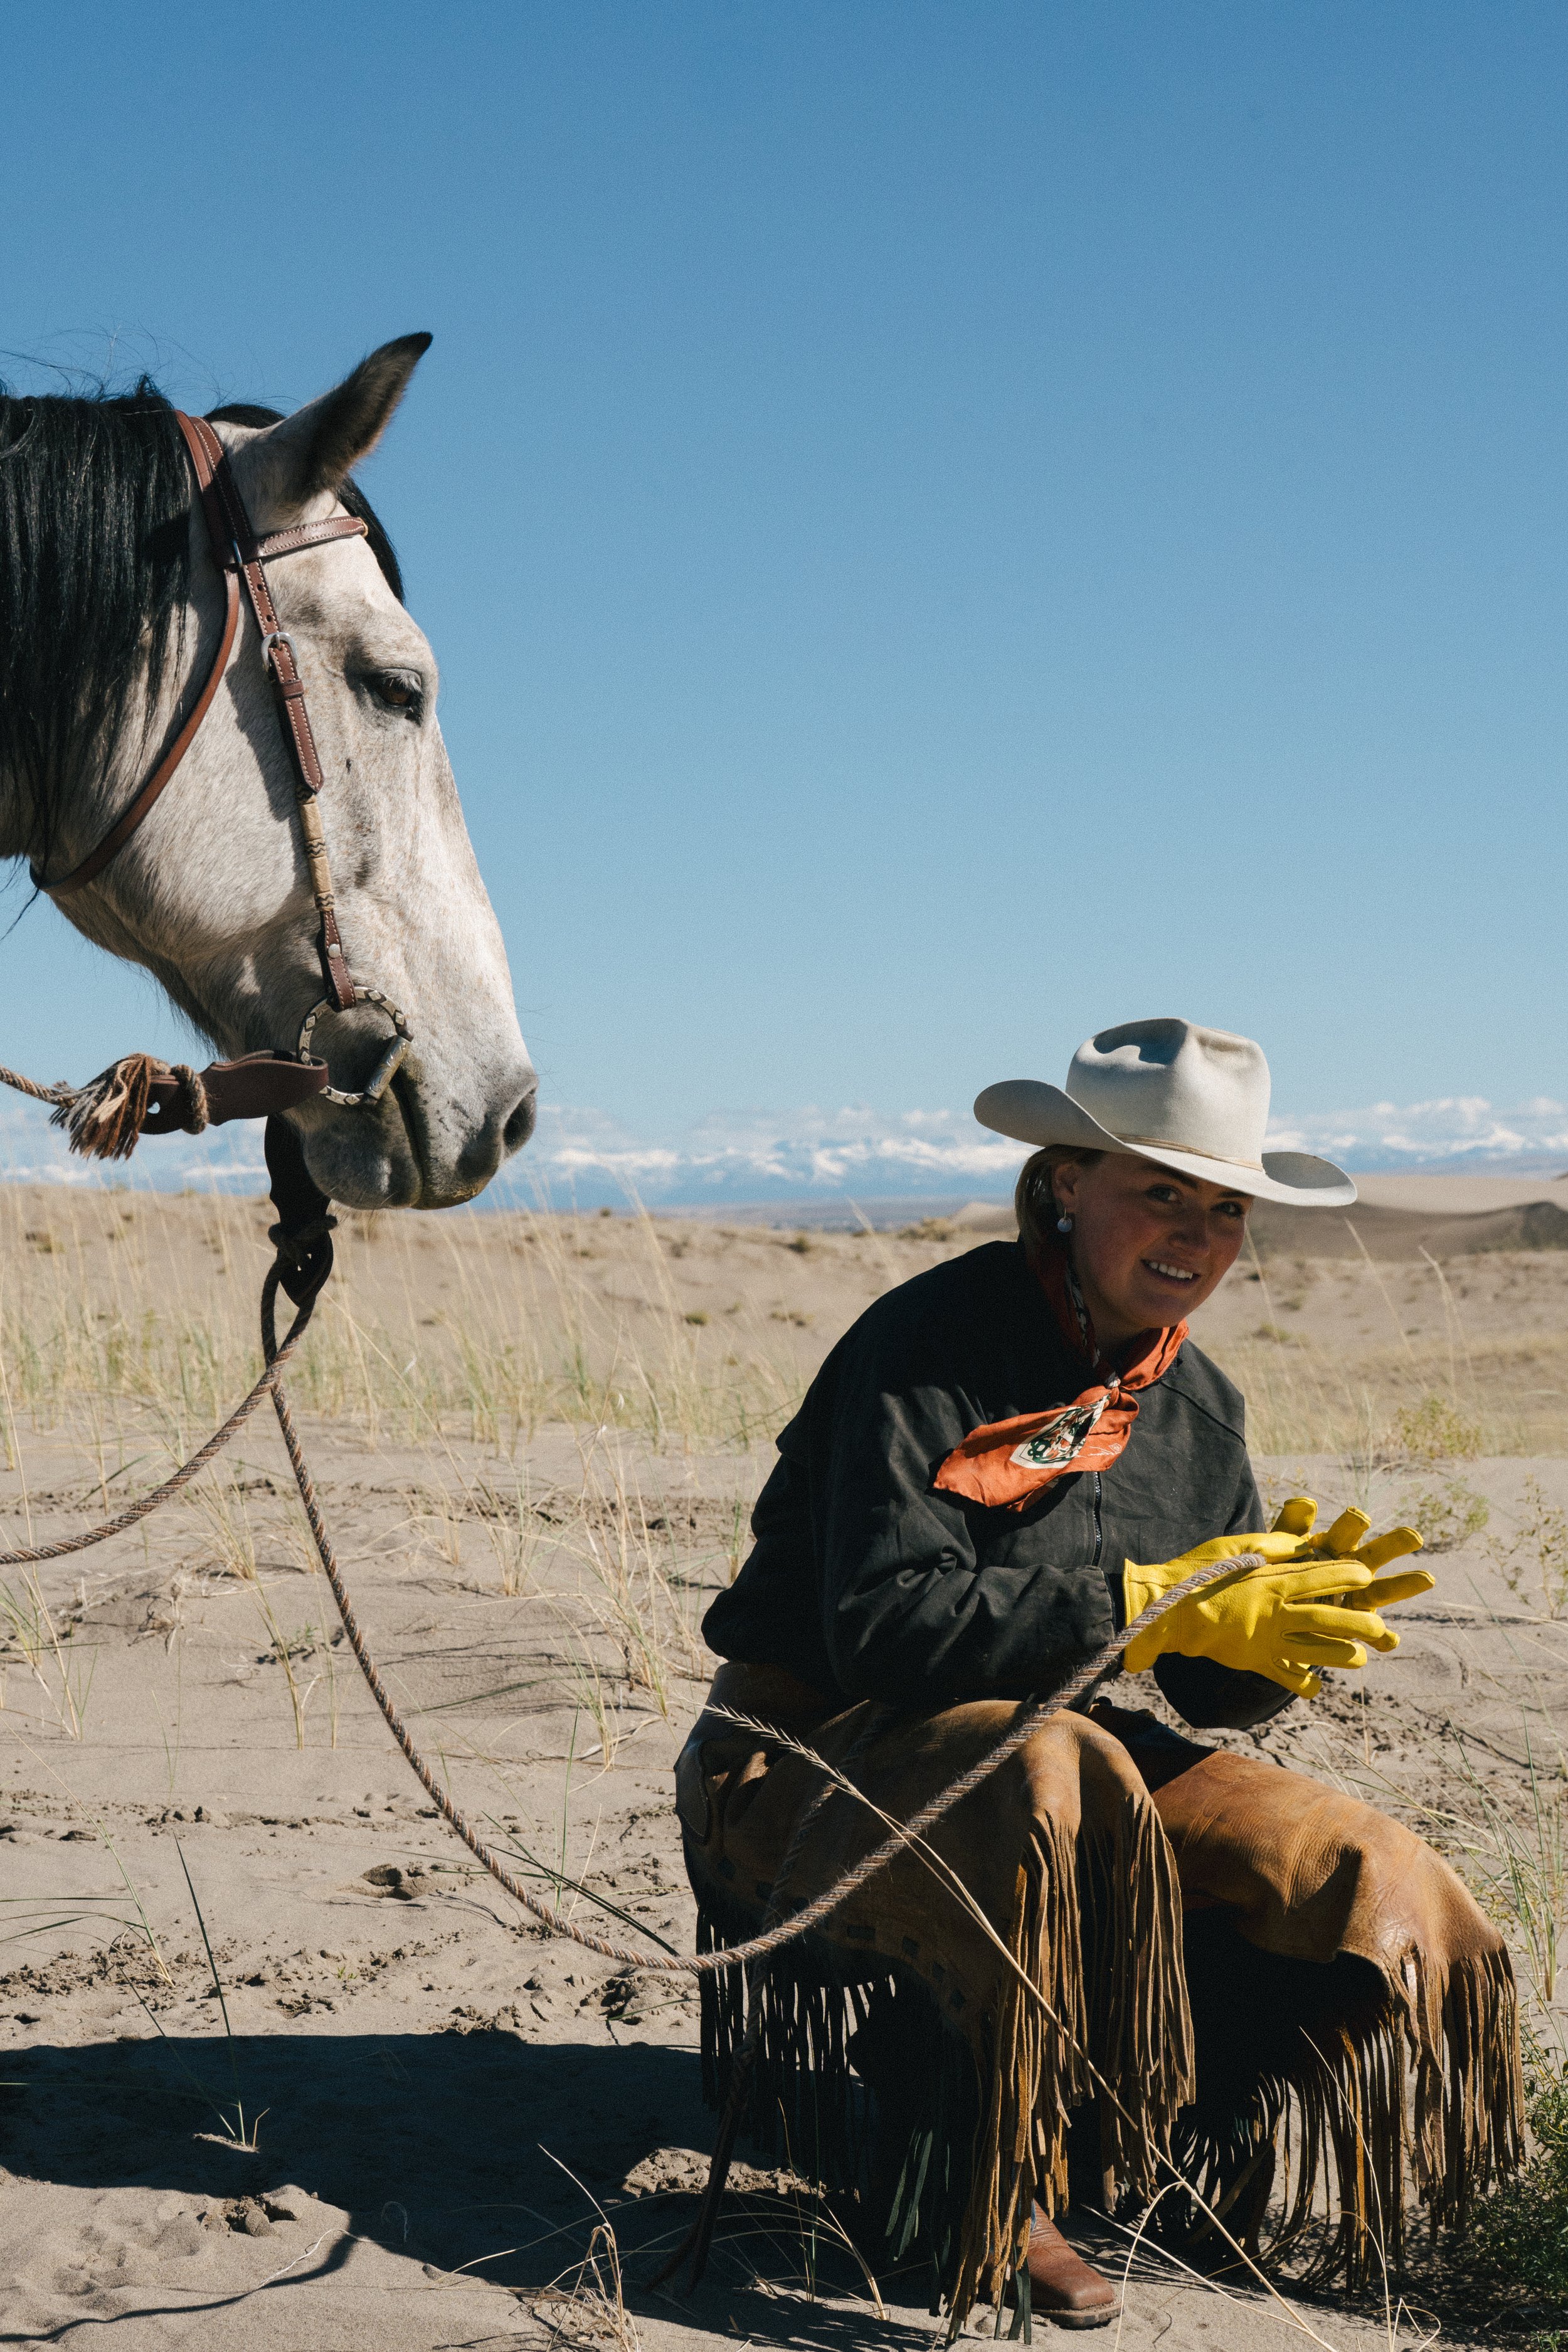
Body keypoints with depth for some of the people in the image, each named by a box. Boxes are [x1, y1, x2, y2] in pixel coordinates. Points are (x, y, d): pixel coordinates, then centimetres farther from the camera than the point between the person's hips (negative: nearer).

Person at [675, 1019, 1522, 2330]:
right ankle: (971, 2201, -20)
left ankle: (1194, 2170, 15)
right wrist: (1155, 1604, -30)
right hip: (809, 1764, -7)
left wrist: (1286, 1619, -18)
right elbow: (884, 1627, -29)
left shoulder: (1196, 1407, 6)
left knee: (1360, 1879, -5)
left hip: (1043, 1740, 8)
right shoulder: (925, 1348, -18)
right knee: (1053, 1793, -39)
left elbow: (1215, 1694, 6)